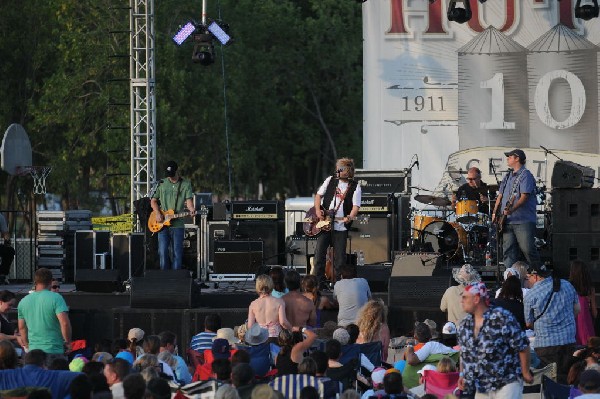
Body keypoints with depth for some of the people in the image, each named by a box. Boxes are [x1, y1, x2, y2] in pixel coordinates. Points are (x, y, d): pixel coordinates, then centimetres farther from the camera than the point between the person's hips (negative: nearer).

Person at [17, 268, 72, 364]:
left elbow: (21, 328, 18)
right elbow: (65, 323, -17)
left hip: (33, 350, 5)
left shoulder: (23, 301, 9)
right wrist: (68, 342, -4)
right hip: (53, 351, -5)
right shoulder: (55, 298, -8)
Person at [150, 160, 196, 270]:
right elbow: (153, 201, 13)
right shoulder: (162, 183, 10)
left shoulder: (186, 184, 5)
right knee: (163, 252, -3)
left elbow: (188, 200, -4)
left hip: (177, 224, -1)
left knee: (177, 253, -1)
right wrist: (158, 213, -5)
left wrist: (191, 209, -26)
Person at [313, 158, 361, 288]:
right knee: (319, 252, -2)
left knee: (339, 258, 0)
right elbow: (318, 195, 14)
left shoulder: (355, 187, -1)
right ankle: (319, 281, 5)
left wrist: (350, 217, -29)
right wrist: (318, 210, -2)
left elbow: (356, 206, -9)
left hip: (341, 227, -2)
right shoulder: (330, 180, 8)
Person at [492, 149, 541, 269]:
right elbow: (500, 195, 22)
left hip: (523, 221, -8)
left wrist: (512, 209, -27)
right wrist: (495, 212, 10)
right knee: (508, 251, 4)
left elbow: (524, 196, -15)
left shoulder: (525, 175, -6)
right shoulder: (508, 176, 21)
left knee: (527, 249, -11)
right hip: (507, 221, 8)